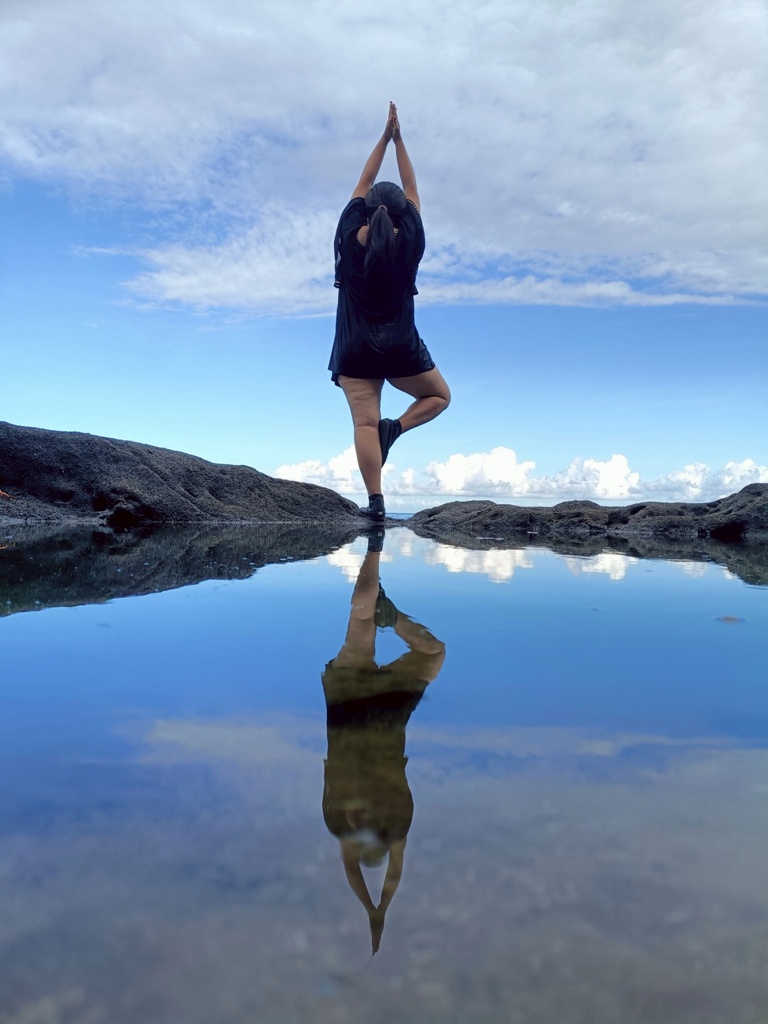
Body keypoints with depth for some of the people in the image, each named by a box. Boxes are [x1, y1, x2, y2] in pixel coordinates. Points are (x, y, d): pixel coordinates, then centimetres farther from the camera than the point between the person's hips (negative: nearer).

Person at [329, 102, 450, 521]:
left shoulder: (350, 237, 1)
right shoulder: (408, 241, -1)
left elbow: (362, 185, 13)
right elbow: (412, 190, 12)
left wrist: (385, 137, 17)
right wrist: (399, 140, 15)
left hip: (355, 349, 1)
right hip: (401, 348, -1)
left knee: (364, 423, -6)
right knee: (439, 396, 20)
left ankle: (375, 501, -17)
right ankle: (394, 427, -8)